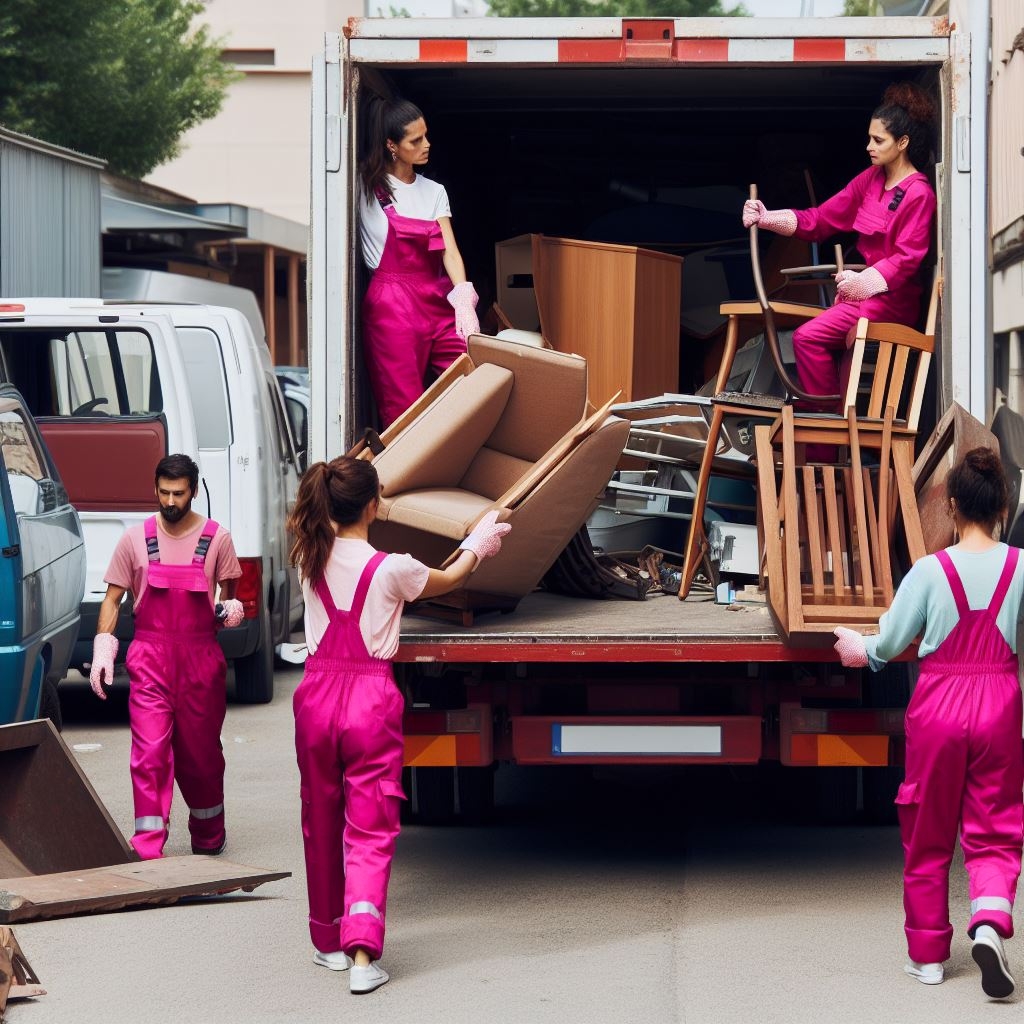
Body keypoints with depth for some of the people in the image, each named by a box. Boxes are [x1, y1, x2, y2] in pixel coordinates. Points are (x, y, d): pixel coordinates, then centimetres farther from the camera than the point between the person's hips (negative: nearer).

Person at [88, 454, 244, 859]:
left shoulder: (216, 539, 3)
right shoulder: (135, 539, 3)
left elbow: (229, 595, 14)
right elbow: (112, 599, 7)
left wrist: (231, 609, -10)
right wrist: (103, 649, -4)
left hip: (201, 658, 1)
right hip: (150, 658, -1)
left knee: (201, 750, 11)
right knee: (150, 751, -9)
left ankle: (208, 835, 30)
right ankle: (147, 848, -11)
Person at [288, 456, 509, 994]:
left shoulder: (312, 557, -1)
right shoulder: (393, 569, -11)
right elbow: (447, 580, 10)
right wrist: (478, 545, 29)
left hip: (317, 695, 4)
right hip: (370, 699, -4)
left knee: (321, 824, 17)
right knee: (370, 831, -1)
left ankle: (328, 941, 29)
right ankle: (362, 951, -15)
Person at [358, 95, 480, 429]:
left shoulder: (434, 192, 14)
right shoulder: (365, 185, 2)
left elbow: (449, 251, 4)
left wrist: (464, 299, -11)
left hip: (438, 301, 5)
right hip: (392, 304, -5)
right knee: (403, 408, -6)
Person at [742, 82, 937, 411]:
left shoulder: (918, 194, -12)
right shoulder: (871, 179, 12)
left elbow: (907, 257, -20)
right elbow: (820, 219, 10)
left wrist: (866, 281, -35)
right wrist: (766, 219, -1)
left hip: (891, 299, -8)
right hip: (860, 288, 8)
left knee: (808, 337, -21)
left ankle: (829, 415, -12)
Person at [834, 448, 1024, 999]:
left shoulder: (930, 570, -9)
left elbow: (889, 643, -4)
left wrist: (860, 649, 17)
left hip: (938, 704, -1)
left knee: (927, 835, 13)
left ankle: (928, 954, 20)